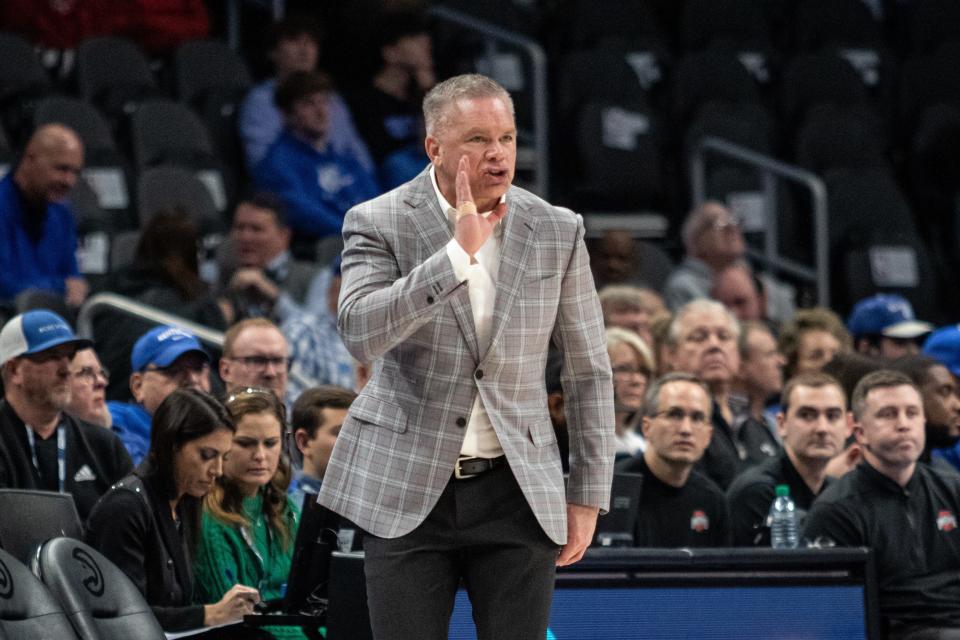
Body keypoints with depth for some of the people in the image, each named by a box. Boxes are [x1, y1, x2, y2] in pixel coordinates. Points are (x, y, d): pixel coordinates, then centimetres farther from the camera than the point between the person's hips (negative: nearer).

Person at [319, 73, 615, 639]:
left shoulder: (558, 232, 2)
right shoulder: (379, 225, -4)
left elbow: (589, 371, 8)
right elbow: (360, 332, -21)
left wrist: (588, 496, 5)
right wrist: (459, 252, -25)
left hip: (516, 488, 1)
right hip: (407, 486, -1)